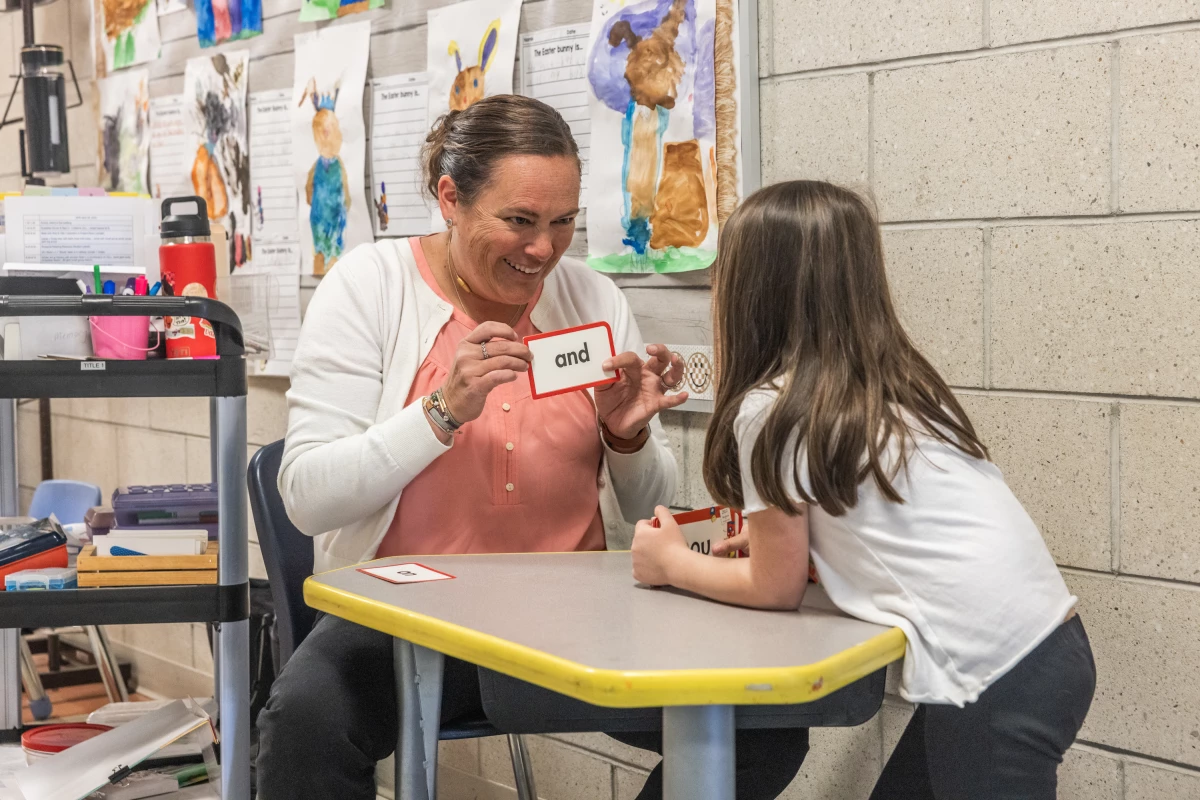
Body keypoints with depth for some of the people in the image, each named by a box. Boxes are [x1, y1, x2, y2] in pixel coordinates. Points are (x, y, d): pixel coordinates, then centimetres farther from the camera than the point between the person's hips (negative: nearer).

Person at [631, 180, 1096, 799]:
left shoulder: (772, 411, -9)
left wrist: (673, 563, 14)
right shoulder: (895, 382, 13)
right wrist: (777, 532, 22)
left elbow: (776, 587, 0)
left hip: (994, 680, -8)